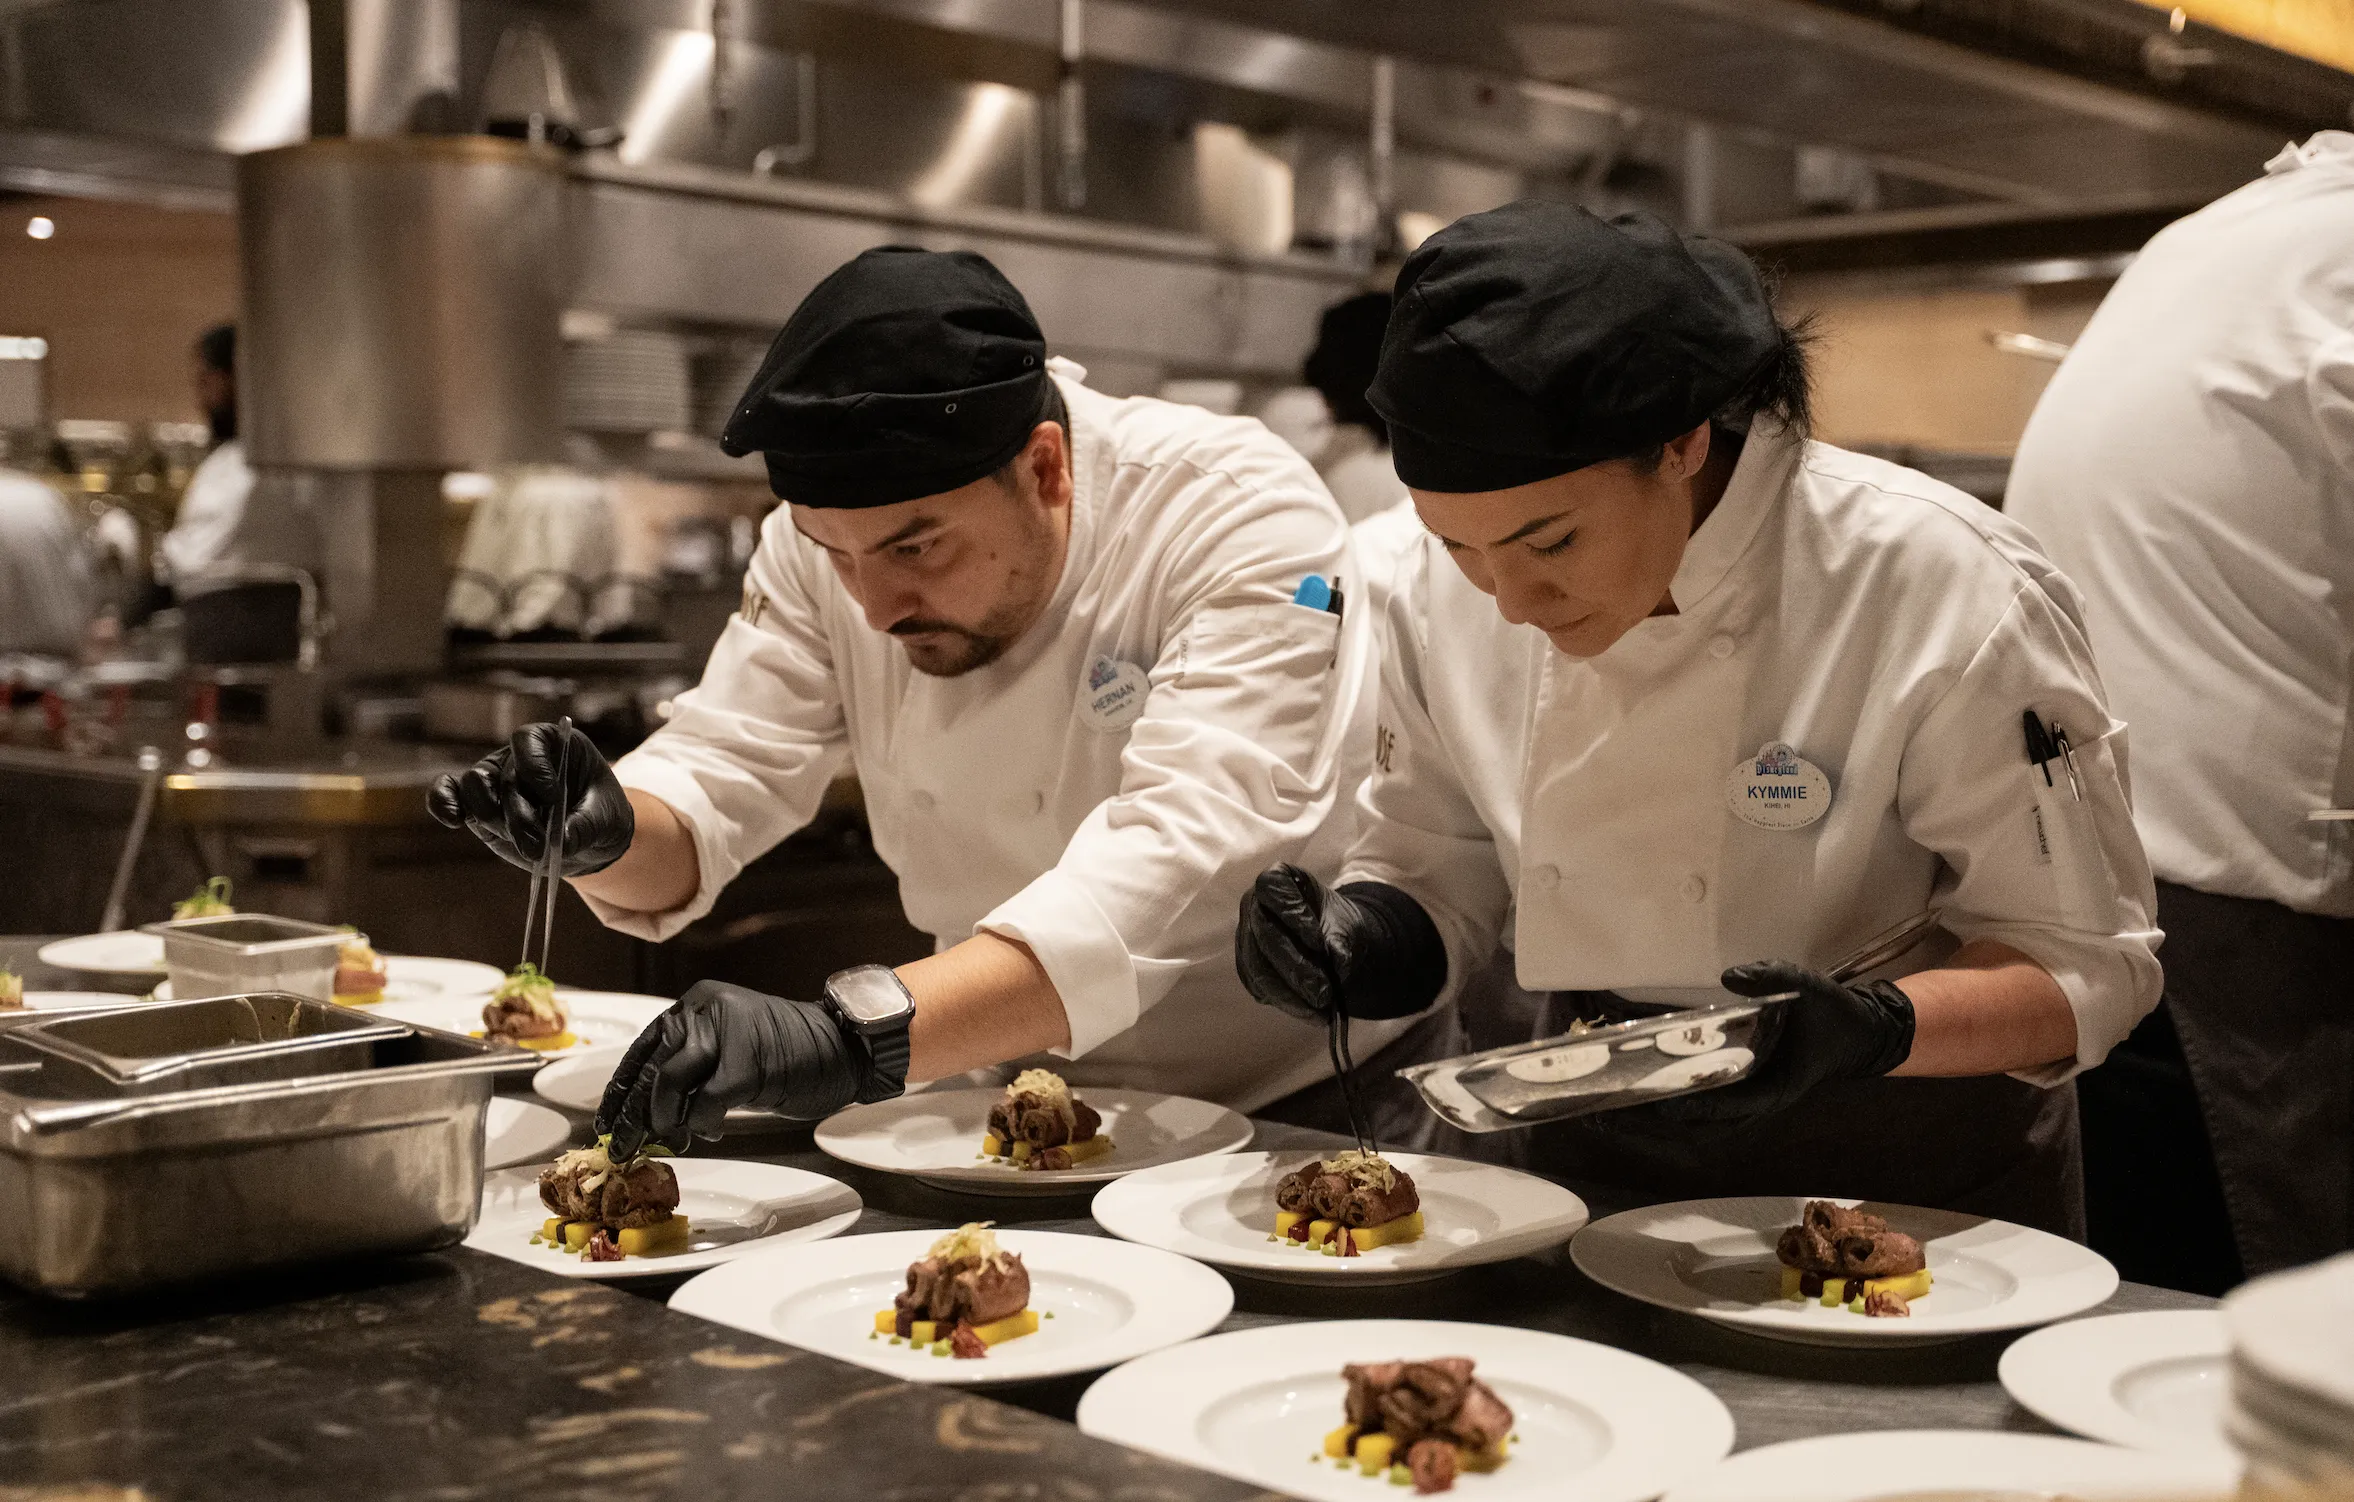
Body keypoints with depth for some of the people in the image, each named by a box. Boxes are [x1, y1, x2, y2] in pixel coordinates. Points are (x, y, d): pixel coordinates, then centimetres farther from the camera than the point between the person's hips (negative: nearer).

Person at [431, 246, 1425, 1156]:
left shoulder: (1241, 519, -22)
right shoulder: (837, 525, -6)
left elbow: (1181, 862, -34)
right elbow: (718, 785, -3)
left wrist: (857, 1036, -46)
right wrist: (606, 835, -26)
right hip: (1013, 1119, 4)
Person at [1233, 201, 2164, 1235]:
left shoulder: (1952, 596, -20)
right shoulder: (1443, 600, -7)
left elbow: (2083, 961, -13)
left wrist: (1877, 1027, -31)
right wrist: (1360, 943, -15)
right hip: (1604, 1169, 3)